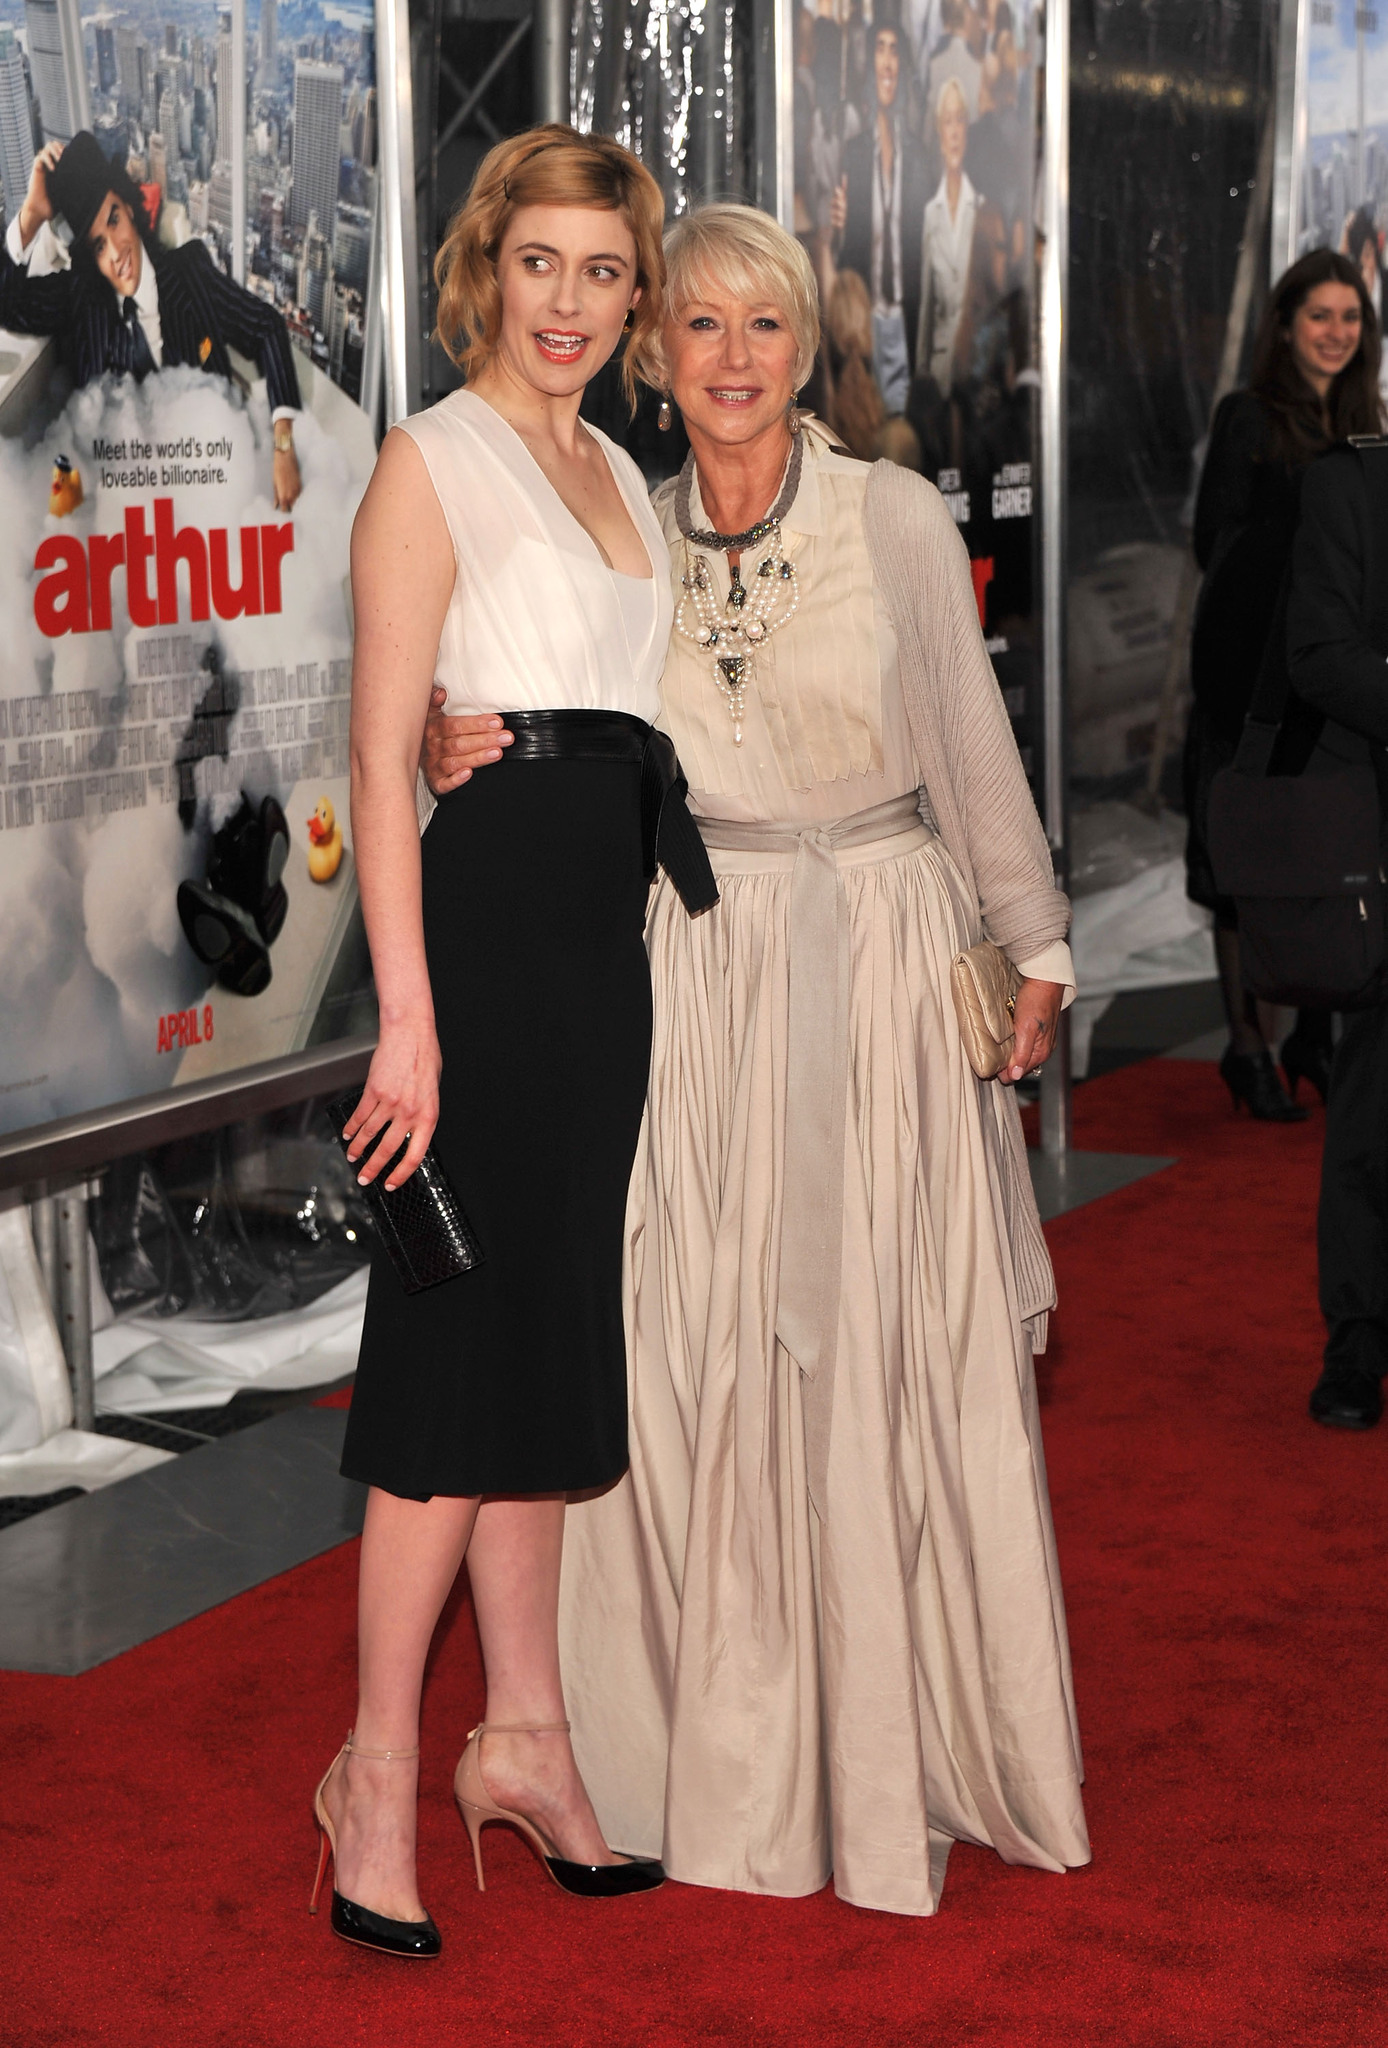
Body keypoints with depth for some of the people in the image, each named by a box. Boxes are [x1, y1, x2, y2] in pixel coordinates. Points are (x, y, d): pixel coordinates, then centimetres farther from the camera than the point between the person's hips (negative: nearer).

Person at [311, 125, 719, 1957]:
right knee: (474, 1340, -5)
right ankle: (382, 1769, 5)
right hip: (490, 911, -8)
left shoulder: (618, 471, 17)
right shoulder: (433, 461, -6)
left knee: (555, 1330, 12)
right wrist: (406, 1017, -19)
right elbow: (382, 758, -12)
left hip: (606, 929, 8)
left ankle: (526, 1735, 21)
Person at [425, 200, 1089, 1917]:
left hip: (888, 955, -2)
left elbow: (975, 746, 4)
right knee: (700, 1357, 3)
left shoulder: (898, 519, -2)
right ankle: (731, 1748, 17)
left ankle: (901, 1742, 14)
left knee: (895, 1349, 0)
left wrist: (1029, 944, 5)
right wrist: (459, 763, -10)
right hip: (698, 975, 2)